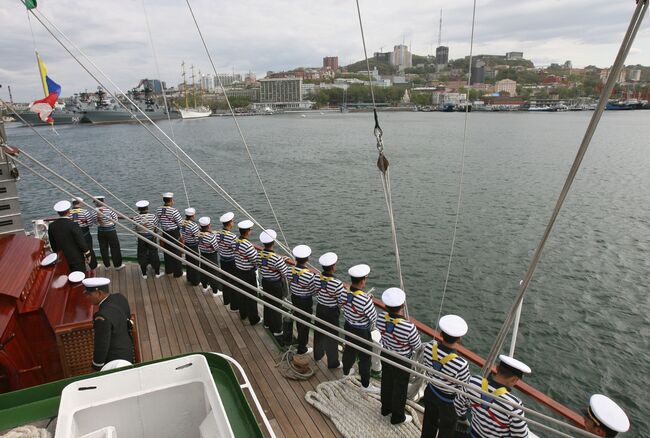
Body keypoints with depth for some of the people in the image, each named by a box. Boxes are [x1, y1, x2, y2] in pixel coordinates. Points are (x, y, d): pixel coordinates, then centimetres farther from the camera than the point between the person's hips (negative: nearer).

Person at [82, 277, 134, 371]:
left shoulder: (102, 317, -36)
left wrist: (97, 366, -7)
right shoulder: (120, 297, -12)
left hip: (114, 358, -7)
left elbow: (101, 346, -24)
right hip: (127, 348, 7)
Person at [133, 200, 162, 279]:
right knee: (154, 254, 12)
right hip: (151, 238, -1)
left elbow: (136, 229, -7)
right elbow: (157, 228, -7)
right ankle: (157, 273, 21)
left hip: (141, 239, 1)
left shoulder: (136, 218, -13)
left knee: (142, 255, 13)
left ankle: (144, 274, 22)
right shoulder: (153, 216, -15)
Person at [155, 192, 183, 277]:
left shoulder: (158, 210, -2)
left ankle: (168, 270, 33)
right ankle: (177, 273, 12)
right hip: (174, 233, -6)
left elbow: (158, 220, 9)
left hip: (164, 233, 6)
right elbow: (181, 223, -17)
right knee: (176, 252, 4)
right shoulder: (173, 211, -22)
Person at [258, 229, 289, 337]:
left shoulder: (259, 255, -13)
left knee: (267, 302, 25)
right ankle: (277, 330, 24)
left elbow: (259, 269, 1)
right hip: (276, 284, -5)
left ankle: (267, 323, 45)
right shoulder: (277, 258, -32)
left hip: (265, 282, 6)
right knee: (277, 306, 10)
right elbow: (285, 273, -22)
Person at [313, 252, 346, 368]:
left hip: (319, 308, 5)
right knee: (331, 337, 13)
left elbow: (316, 293, -1)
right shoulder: (337, 284, -31)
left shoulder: (316, 278, -15)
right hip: (331, 312, -5)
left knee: (319, 332, 25)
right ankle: (333, 362, 30)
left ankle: (317, 354, 47)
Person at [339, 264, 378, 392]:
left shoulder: (344, 294, -18)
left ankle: (346, 372, 53)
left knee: (349, 350, 29)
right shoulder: (365, 300, -37)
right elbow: (374, 318, -23)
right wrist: (370, 328, -1)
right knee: (364, 358, 15)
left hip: (348, 327, 6)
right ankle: (365, 384, 34)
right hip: (362, 332, -6)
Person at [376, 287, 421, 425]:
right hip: (401, 361, -4)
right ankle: (397, 417, 44)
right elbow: (417, 346, -18)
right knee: (400, 388, 21)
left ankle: (386, 408, 53)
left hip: (385, 355, 5)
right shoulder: (409, 327, -39)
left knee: (387, 382, 28)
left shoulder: (381, 318, -24)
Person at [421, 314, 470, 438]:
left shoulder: (429, 347, -26)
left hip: (430, 391, 4)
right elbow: (464, 389, -22)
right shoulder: (461, 365, -41)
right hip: (448, 400, -4)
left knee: (429, 423, 32)